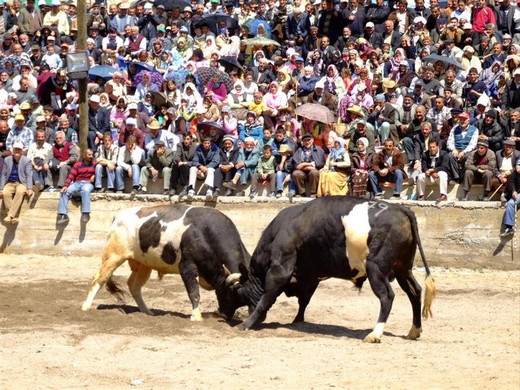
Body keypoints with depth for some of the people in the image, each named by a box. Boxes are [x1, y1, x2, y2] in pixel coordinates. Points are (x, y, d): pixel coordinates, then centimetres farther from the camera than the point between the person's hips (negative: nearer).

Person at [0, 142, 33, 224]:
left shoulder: (26, 161, 1)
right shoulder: (7, 160, 8)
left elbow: (29, 175, -4)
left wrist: (29, 189, -16)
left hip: (21, 183, -2)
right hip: (10, 183, 2)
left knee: (20, 192, -37)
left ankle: (10, 215, -41)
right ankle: (14, 217, -34)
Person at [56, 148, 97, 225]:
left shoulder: (94, 163, 11)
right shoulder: (78, 164, 12)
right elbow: (71, 176, 2)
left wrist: (94, 175, -12)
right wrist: (66, 185, -14)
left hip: (88, 183, -3)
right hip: (77, 183, 3)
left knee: (85, 190, -39)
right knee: (64, 192, -23)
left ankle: (85, 214, -39)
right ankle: (63, 215, -28)